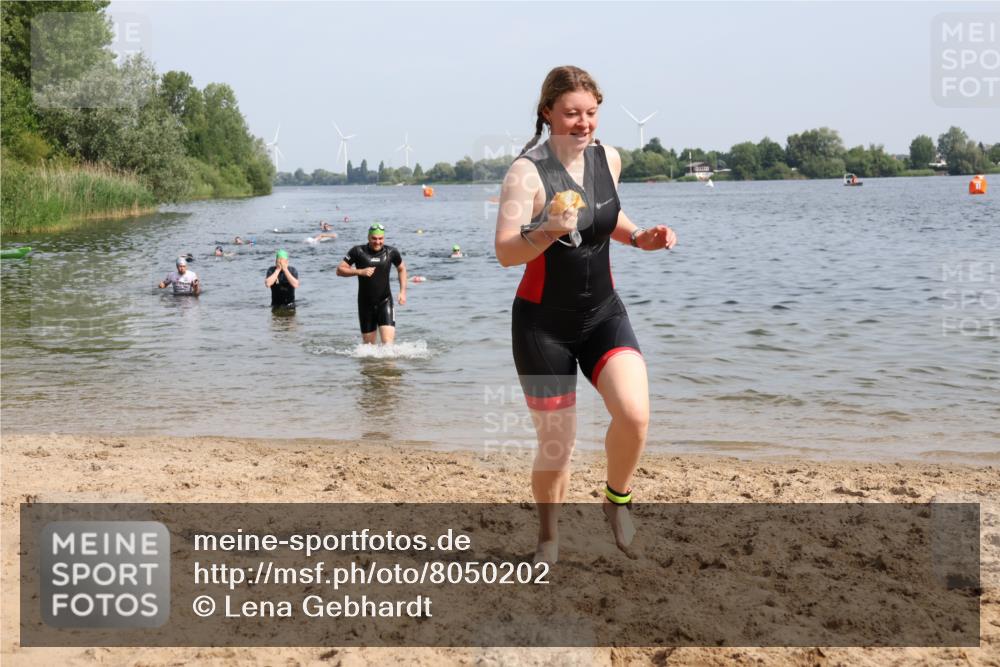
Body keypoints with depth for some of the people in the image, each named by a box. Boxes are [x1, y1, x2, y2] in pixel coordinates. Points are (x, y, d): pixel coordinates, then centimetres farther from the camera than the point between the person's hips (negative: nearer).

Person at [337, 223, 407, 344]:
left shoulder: (391, 252, -2)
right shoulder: (358, 252, -7)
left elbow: (402, 269, 16)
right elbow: (339, 270, -5)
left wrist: (403, 292, 6)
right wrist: (360, 271, -19)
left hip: (385, 302, 0)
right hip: (365, 303, 0)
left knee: (388, 343, -17)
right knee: (368, 344, 8)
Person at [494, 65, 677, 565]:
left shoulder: (608, 159, 1)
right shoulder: (528, 172, -16)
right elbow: (505, 252, -27)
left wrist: (638, 238, 3)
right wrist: (548, 232, -45)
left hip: (603, 314, 4)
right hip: (543, 323, -4)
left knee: (634, 413, -21)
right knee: (555, 447, 2)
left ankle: (617, 499, 9)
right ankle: (548, 539, 30)